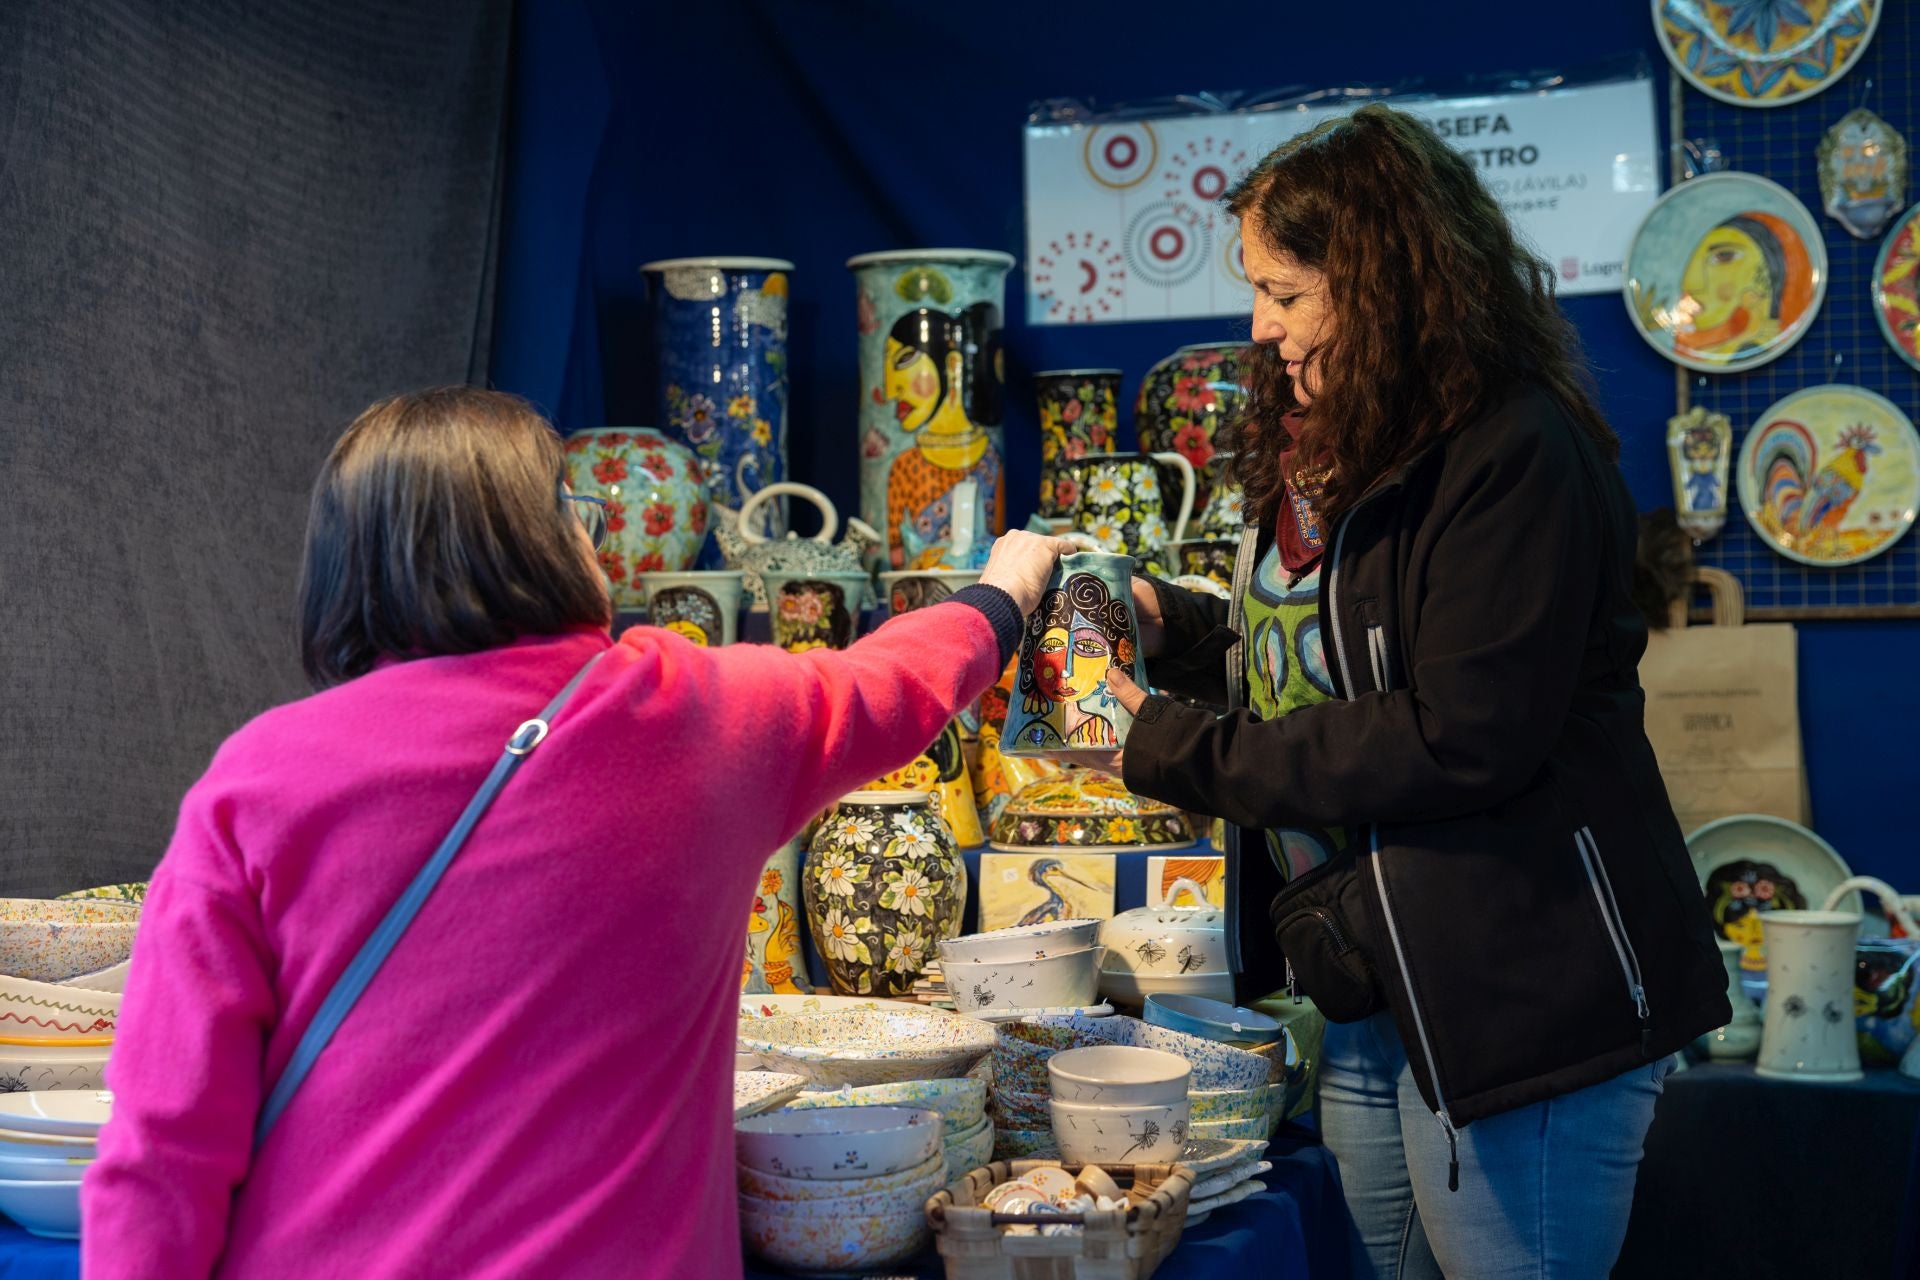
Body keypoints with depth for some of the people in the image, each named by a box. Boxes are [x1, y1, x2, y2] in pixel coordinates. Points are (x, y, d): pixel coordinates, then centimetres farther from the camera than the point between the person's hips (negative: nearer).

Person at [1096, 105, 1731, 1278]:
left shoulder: (1514, 453, -17)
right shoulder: (1331, 446, 11)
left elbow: (1463, 739, -24)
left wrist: (1182, 751, -19)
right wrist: (1170, 624, 3)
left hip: (1520, 995, -9)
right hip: (1371, 993, 9)